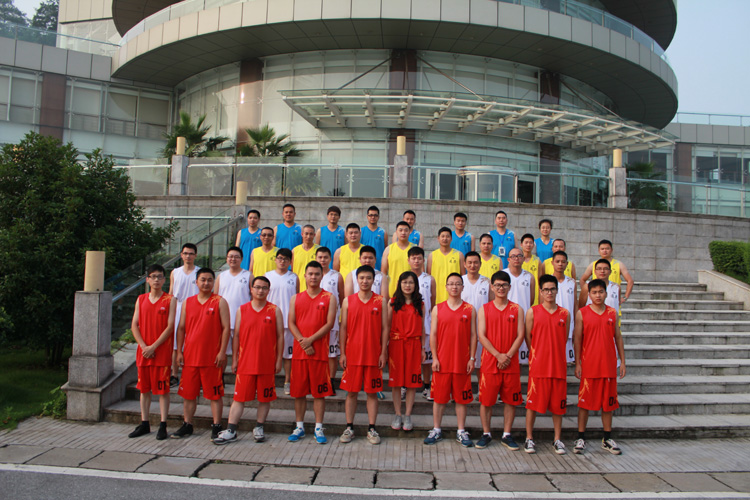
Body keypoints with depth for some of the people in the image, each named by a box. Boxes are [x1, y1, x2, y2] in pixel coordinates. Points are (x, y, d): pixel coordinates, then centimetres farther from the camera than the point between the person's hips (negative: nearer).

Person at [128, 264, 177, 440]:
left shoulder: (170, 300, -3)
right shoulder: (141, 299, 10)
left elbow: (170, 326, -9)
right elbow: (134, 325, 6)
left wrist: (153, 346, -13)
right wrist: (144, 346, -7)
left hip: (162, 352, -4)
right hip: (143, 352, 4)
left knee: (163, 389, -1)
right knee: (144, 388, 11)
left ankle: (163, 425, 6)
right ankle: (144, 424, 21)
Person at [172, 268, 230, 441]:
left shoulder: (220, 302, -1)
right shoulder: (187, 302, 10)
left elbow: (226, 328, -4)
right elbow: (181, 328, 12)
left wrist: (222, 352, -11)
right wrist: (179, 351, 5)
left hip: (212, 358, -4)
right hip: (190, 356, 4)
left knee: (215, 394, 2)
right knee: (188, 393, 11)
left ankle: (216, 427, 11)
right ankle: (187, 425, 24)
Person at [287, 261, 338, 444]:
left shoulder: (329, 298, 3)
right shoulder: (296, 298, 11)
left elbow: (329, 323, -6)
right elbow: (291, 322, 4)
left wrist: (310, 340, -14)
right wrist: (302, 342, -11)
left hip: (320, 352, -3)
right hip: (299, 351, 3)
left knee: (319, 391, 1)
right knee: (298, 391, 7)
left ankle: (319, 429, 10)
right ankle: (299, 427, 19)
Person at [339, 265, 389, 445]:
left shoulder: (381, 301, 2)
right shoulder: (348, 301, 4)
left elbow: (385, 328, 2)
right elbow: (343, 328, 5)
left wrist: (383, 352, -3)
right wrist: (342, 353, 0)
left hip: (373, 354, 0)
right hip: (352, 354, 1)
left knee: (372, 392, 6)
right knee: (351, 392, 7)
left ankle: (371, 429, 15)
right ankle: (349, 428, 18)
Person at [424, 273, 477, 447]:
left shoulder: (470, 310, 4)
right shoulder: (437, 309, 4)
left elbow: (473, 335, 4)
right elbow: (433, 335, 3)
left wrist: (472, 358, -2)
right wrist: (434, 358, -4)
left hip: (462, 362, 0)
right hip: (442, 361, 0)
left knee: (461, 397, 7)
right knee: (439, 396, 6)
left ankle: (461, 432, 19)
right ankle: (436, 430, 19)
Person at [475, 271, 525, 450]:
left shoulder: (517, 309, 5)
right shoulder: (484, 309, 3)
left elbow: (520, 335, 0)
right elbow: (481, 336, -4)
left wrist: (508, 356, -12)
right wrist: (498, 355, -13)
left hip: (511, 364, 1)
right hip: (489, 362, -1)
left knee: (511, 400, 6)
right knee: (486, 400, 3)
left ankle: (507, 435, 19)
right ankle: (486, 434, 18)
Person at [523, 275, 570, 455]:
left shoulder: (565, 314, 7)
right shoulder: (532, 312, 0)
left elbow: (564, 339, 13)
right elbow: (528, 337, 4)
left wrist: (554, 353, 8)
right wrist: (535, 356, 4)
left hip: (558, 365, 2)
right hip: (537, 365, -2)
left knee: (558, 403, 8)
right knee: (532, 402, 2)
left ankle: (557, 439, 20)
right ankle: (529, 438, 13)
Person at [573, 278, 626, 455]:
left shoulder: (612, 313, 7)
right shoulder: (582, 313, -2)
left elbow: (618, 337, 11)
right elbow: (577, 339, -1)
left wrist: (622, 361, 8)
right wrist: (577, 363, -5)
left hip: (609, 366, 3)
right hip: (588, 366, -3)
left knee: (608, 402, 9)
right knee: (584, 401, 2)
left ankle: (607, 439, 21)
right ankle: (581, 438, 11)